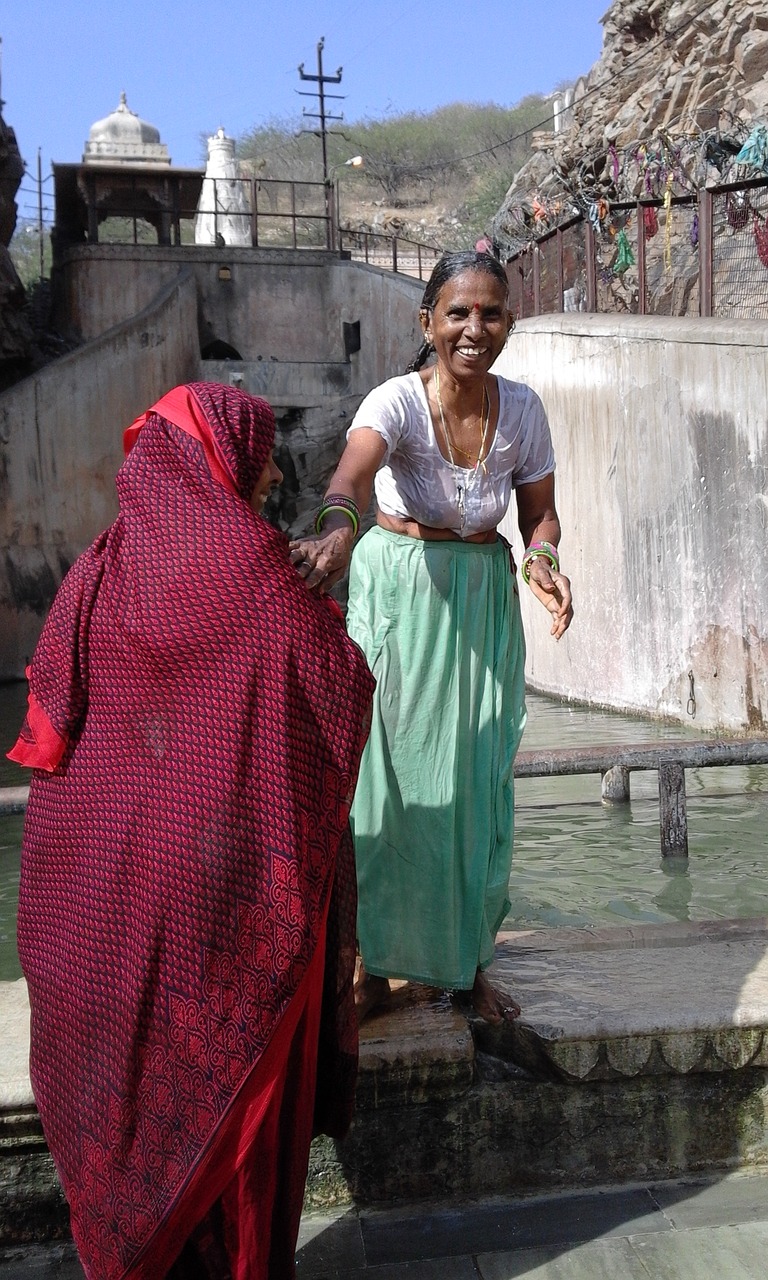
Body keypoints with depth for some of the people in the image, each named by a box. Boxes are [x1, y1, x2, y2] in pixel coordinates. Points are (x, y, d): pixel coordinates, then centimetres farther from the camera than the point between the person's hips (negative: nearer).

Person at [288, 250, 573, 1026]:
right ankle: (377, 960, 18)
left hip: (483, 599, 3)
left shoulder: (521, 410, -4)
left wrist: (542, 560, -17)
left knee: (476, 780, 7)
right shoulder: (398, 401, -17)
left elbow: (539, 511, 6)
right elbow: (353, 473, -39)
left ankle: (469, 961, 25)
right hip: (397, 592, -3)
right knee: (388, 771, 1)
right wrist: (337, 529, -61)